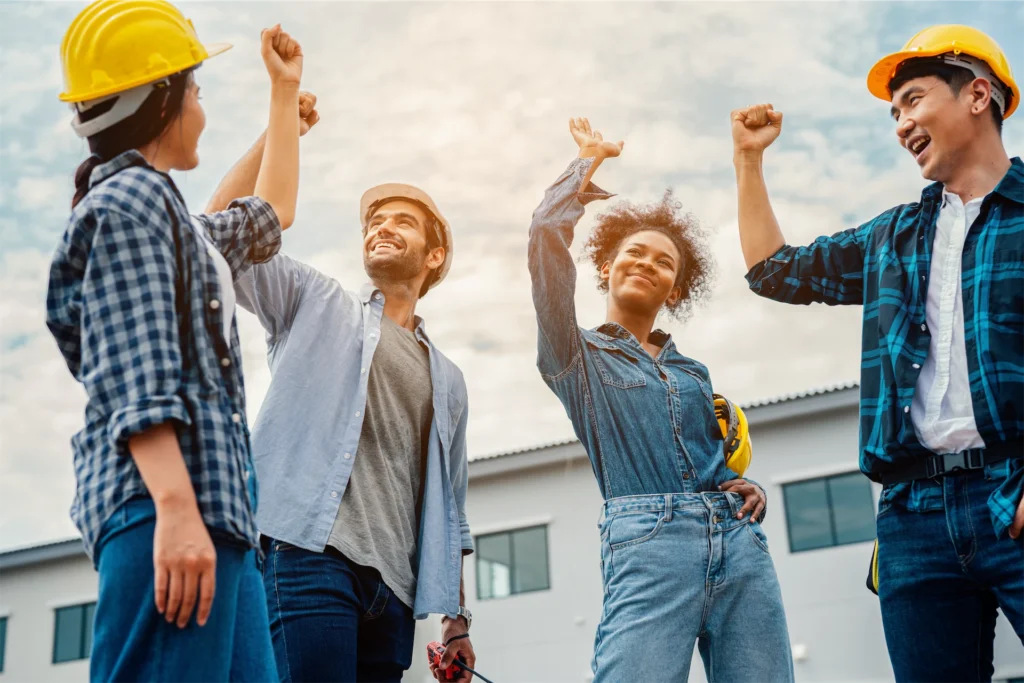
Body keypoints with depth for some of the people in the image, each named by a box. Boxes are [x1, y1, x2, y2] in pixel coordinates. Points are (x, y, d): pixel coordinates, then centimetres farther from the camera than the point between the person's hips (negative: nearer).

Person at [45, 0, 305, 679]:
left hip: (212, 504, 10)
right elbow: (137, 378, -15)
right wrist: (176, 509, -25)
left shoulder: (181, 222, 29)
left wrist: (286, 91, 52)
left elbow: (271, 214, 48)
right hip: (164, 498, -10)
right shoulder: (129, 198, -2)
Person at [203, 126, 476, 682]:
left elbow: (448, 510, 23)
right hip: (308, 551, -4)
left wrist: (457, 619, 17)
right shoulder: (315, 304, 18)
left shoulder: (447, 381, 25)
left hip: (393, 589, 5)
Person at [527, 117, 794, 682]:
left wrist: (746, 490, 9)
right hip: (648, 544, -5)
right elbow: (546, 233, 1)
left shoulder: (693, 372, 27)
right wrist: (590, 159, 16)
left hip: (740, 545, 5)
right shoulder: (576, 355, 12)